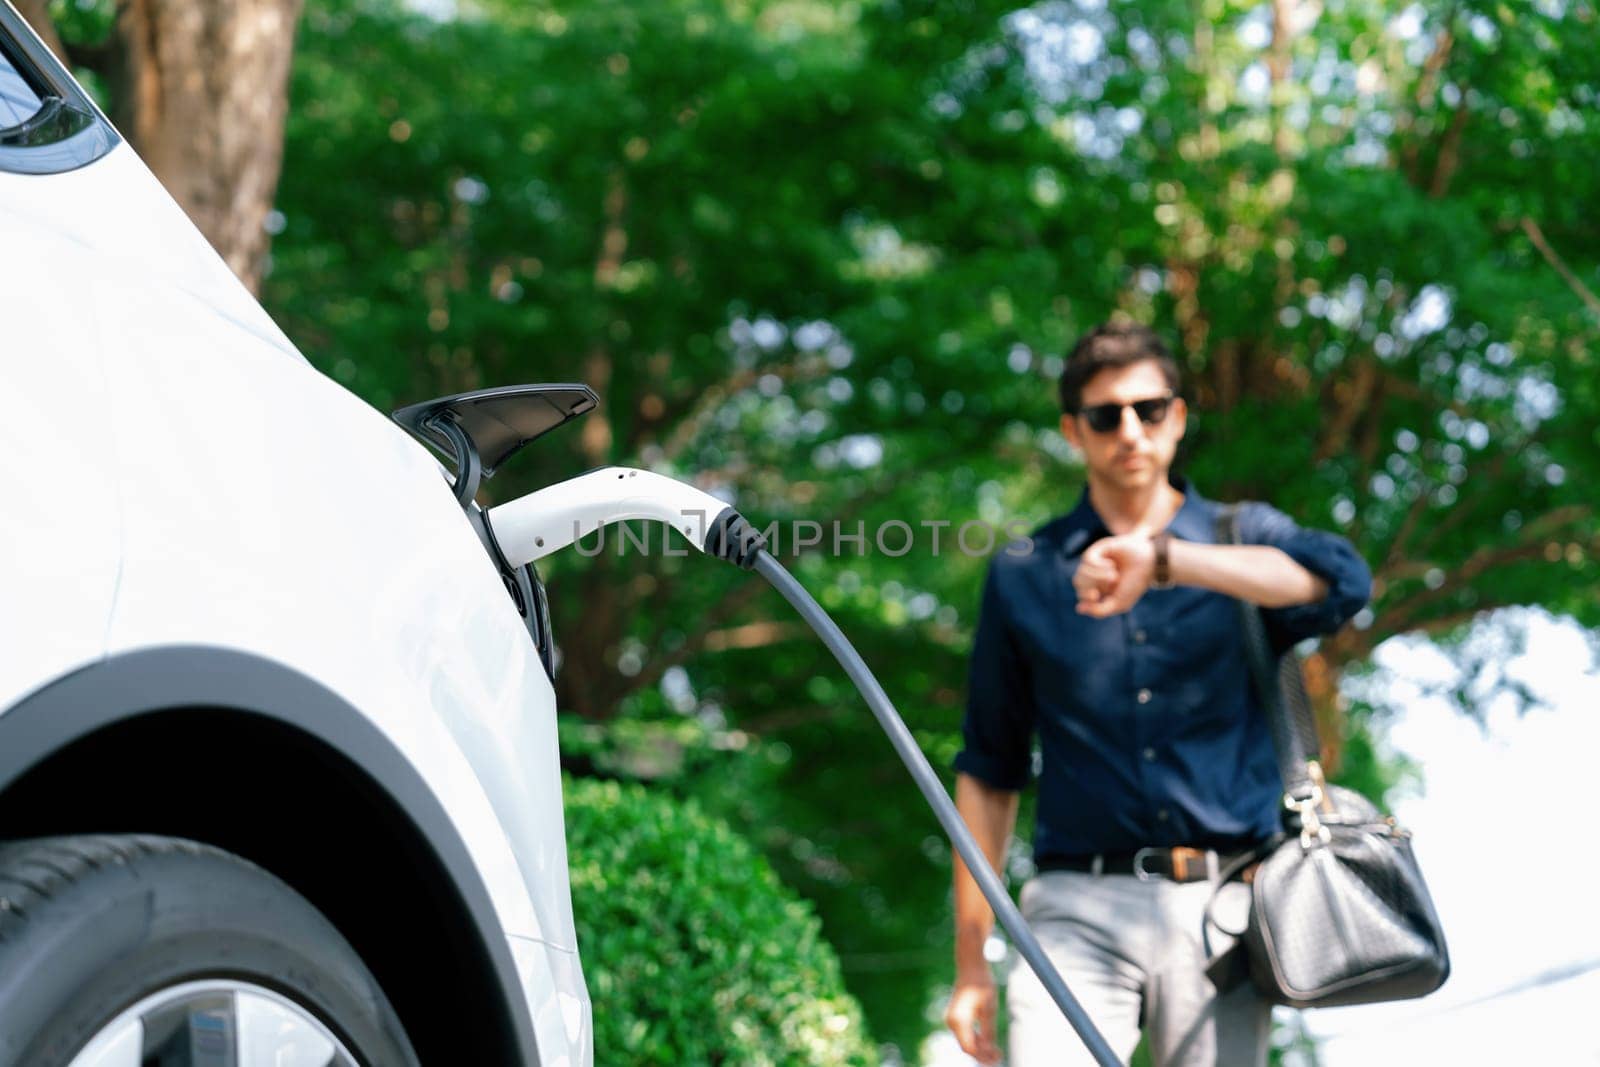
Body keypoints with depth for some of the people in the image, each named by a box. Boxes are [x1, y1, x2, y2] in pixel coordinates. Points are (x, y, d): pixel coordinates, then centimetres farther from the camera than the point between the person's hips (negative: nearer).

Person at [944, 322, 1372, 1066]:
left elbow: (1341, 581, -12)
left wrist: (1164, 559, -22)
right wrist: (971, 962, 11)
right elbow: (988, 772, 15)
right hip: (1079, 912, 0)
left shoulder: (1244, 538, 13)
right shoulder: (1023, 575, 14)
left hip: (1221, 903, 0)